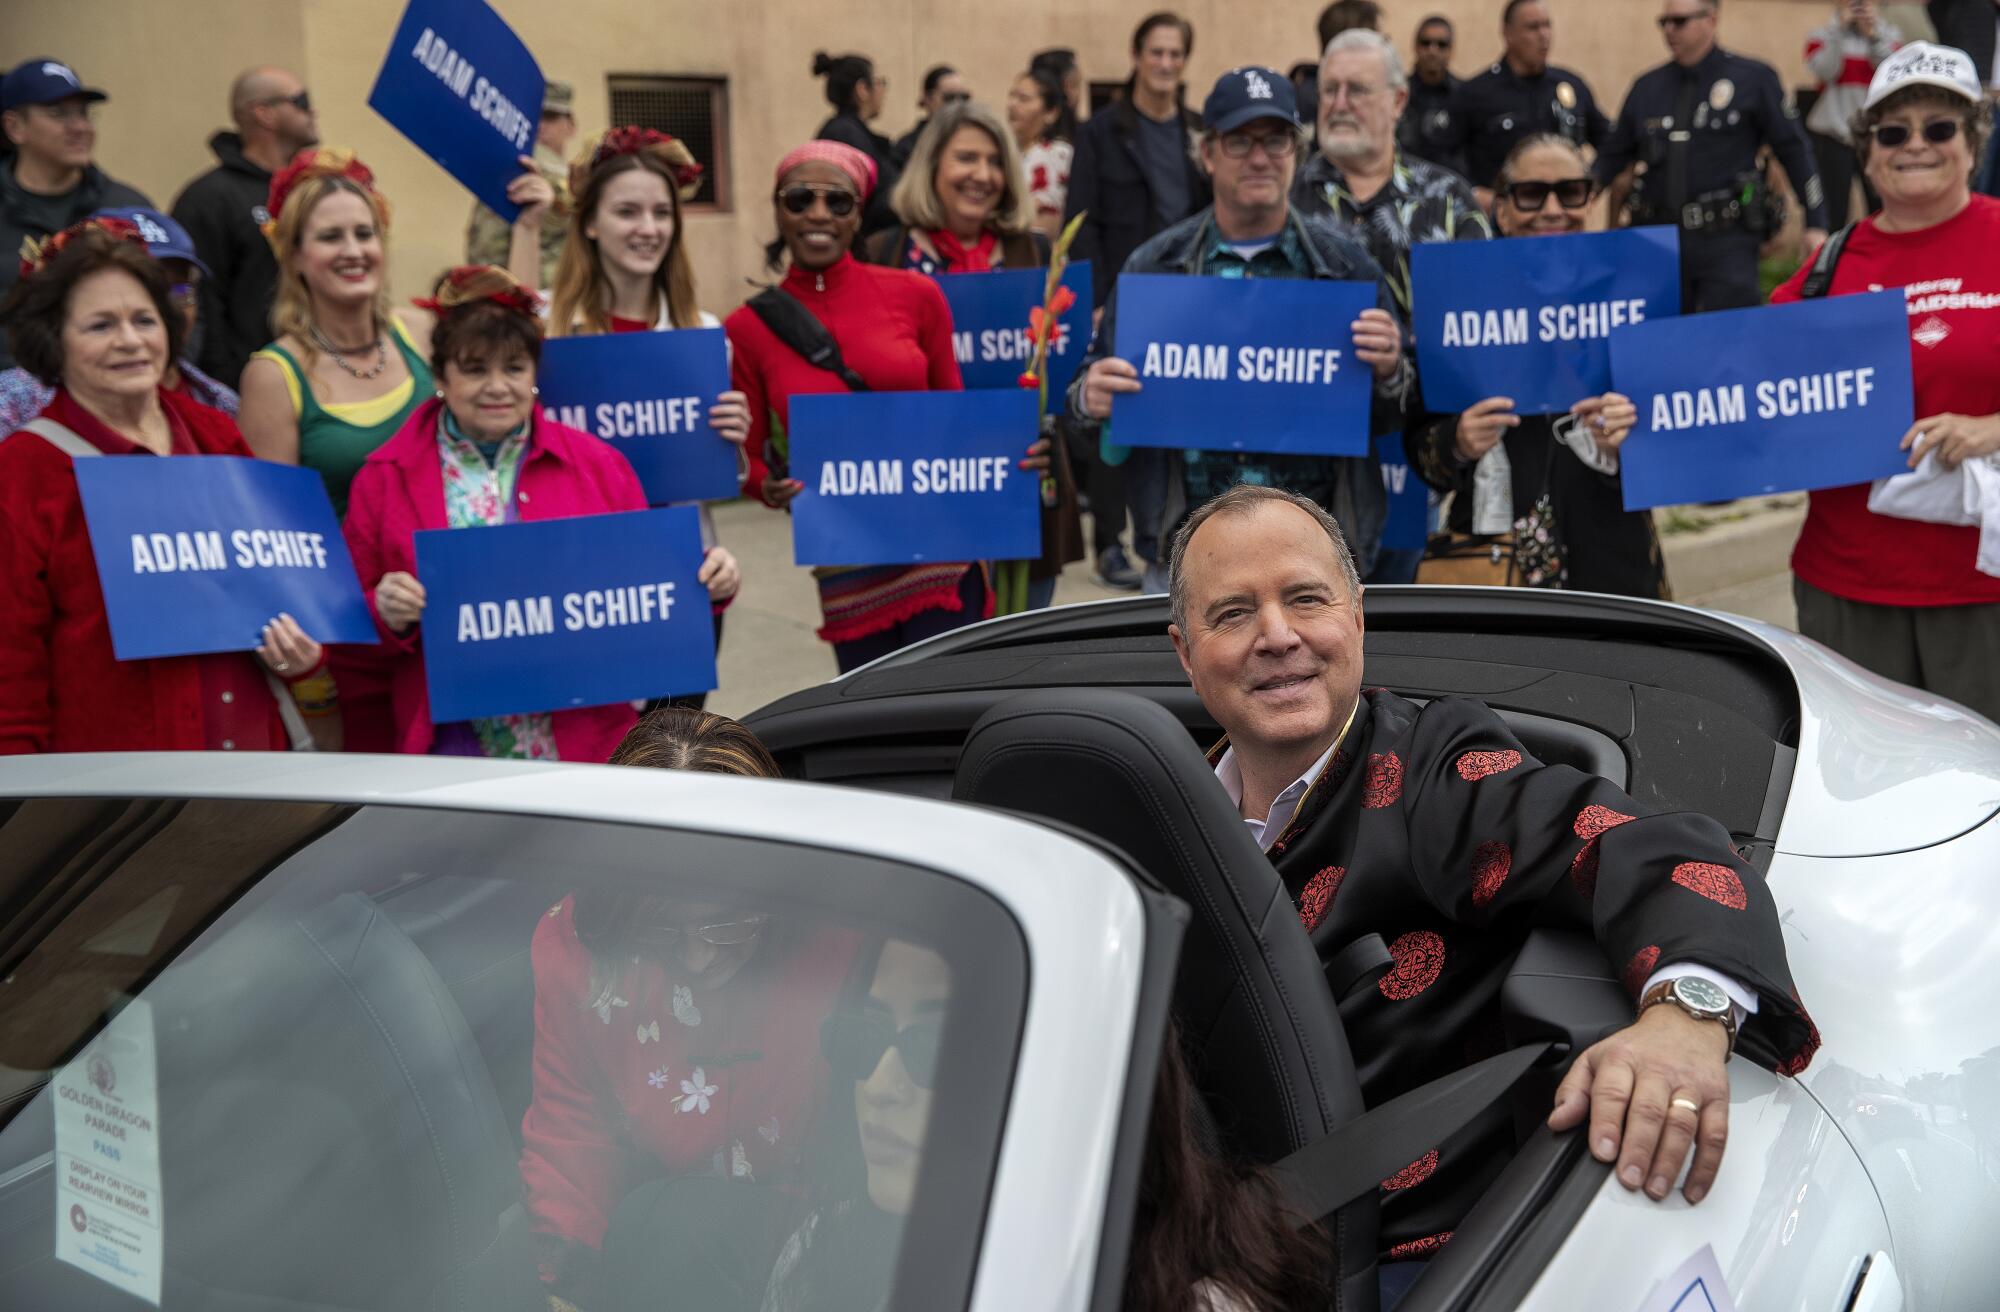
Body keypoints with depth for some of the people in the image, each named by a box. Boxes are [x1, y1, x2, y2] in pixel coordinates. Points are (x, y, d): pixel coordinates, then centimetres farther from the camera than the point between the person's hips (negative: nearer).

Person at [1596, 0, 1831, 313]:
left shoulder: (1753, 80, 0)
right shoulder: (1647, 87, 11)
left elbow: (1794, 151, 1)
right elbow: (1612, 156, 15)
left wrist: (1815, 224, -2)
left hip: (1727, 242, -4)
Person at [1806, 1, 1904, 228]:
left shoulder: (1888, 34, 7)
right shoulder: (1823, 35, 2)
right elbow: (1824, 70, -16)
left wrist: (1874, 37, -18)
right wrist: (1840, 30, -17)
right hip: (1833, 134, -2)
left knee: (1882, 208, 4)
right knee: (1835, 209, -1)